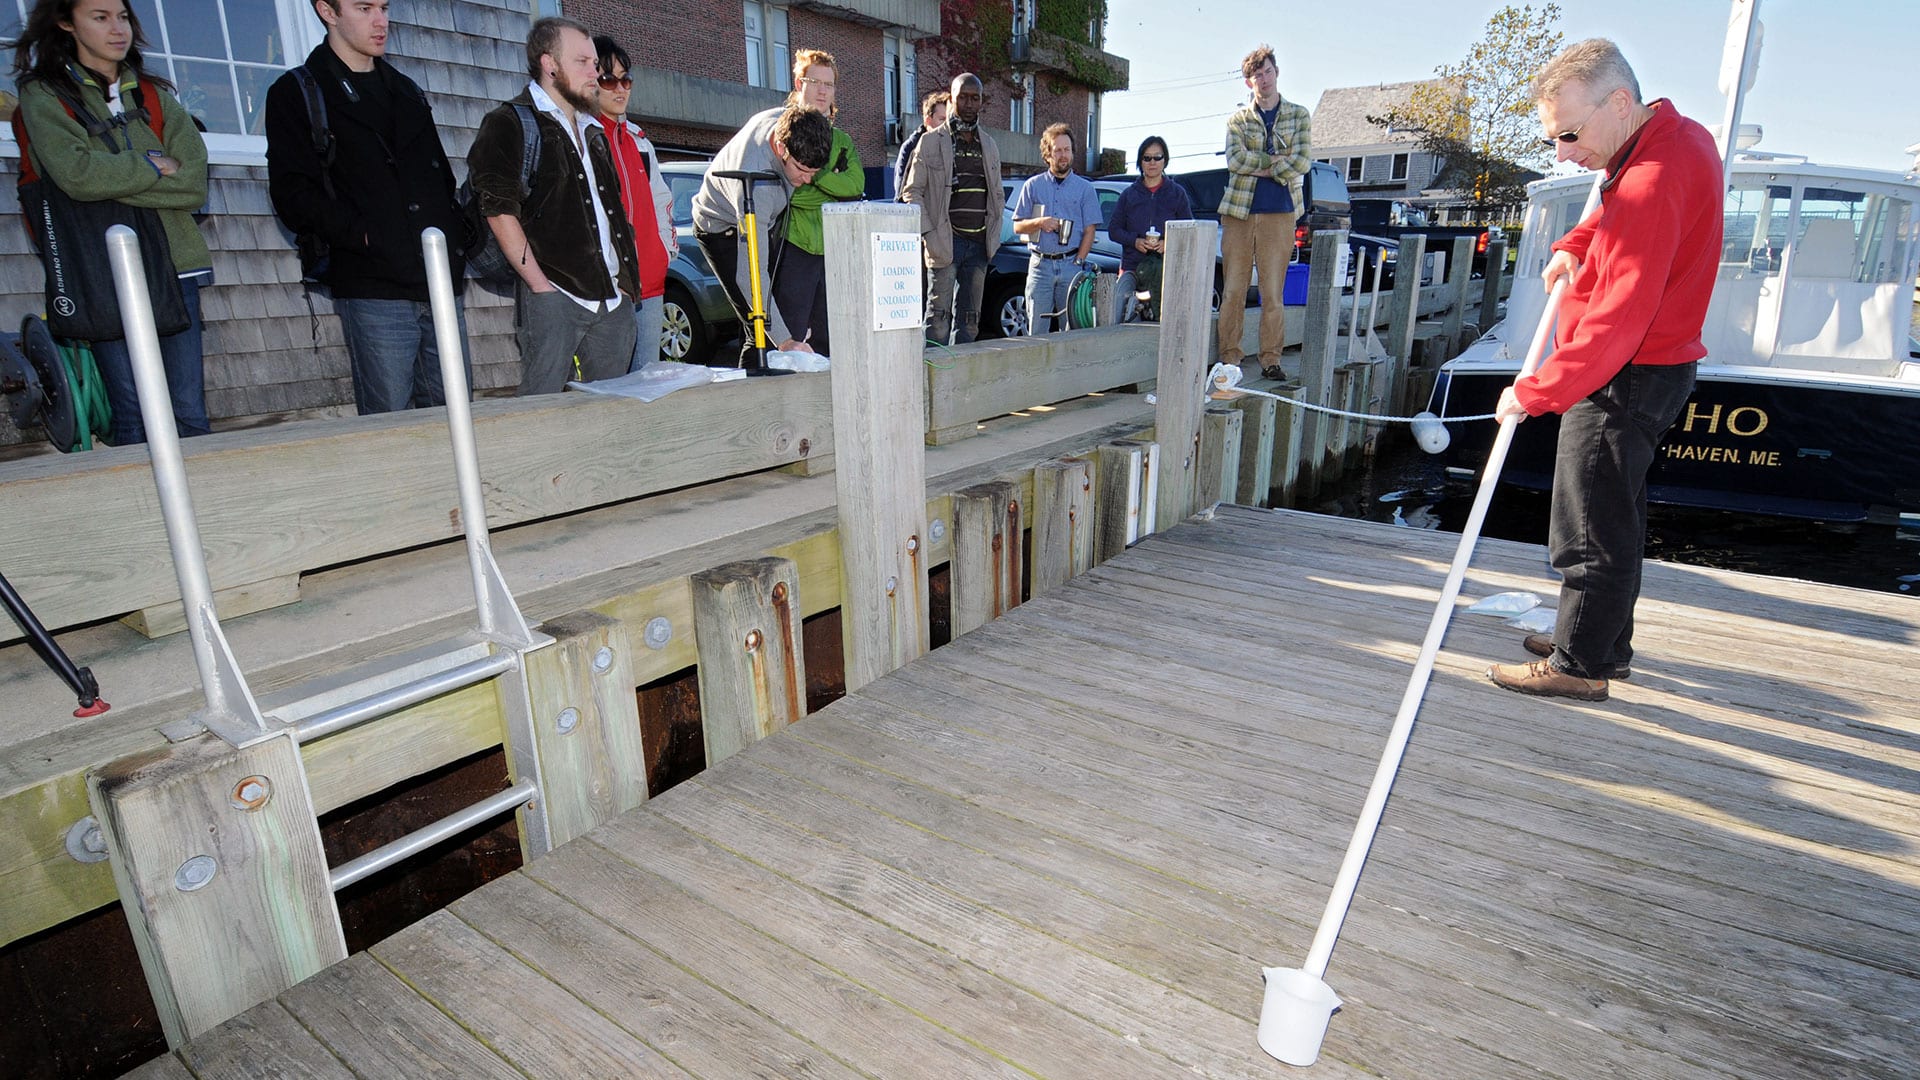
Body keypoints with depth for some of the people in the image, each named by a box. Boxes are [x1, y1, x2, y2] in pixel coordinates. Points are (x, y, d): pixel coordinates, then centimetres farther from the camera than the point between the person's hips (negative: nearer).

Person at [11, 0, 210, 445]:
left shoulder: (155, 94, 17)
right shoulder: (44, 95, 7)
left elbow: (195, 183, 2)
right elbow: (76, 174, -11)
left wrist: (113, 178, -6)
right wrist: (154, 166, 0)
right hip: (104, 270, -2)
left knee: (190, 414, -2)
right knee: (134, 415, -7)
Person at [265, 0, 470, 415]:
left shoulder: (407, 92, 23)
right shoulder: (296, 93, 6)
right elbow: (293, 196, -3)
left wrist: (458, 241, 8)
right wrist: (362, 235, -16)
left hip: (442, 286, 5)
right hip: (373, 290, -5)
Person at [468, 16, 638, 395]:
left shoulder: (594, 131, 24)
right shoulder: (510, 122, 1)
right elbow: (499, 209, -9)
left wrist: (626, 279, 13)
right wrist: (539, 284, -15)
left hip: (613, 300, 7)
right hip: (554, 297, -7)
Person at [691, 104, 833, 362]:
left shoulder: (785, 118, -24)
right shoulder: (755, 185, -44)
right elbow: (751, 273, -45)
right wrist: (785, 341, -50)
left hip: (760, 222, 8)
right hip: (722, 228, -8)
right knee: (762, 333, -17)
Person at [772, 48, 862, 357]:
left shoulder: (842, 140, 19)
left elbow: (856, 184, 0)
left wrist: (815, 175, -13)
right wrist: (834, 194, -10)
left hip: (833, 250, 6)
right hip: (795, 248, -6)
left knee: (825, 340, 11)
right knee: (789, 339, -9)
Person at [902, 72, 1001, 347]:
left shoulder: (989, 144, 17)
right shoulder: (930, 141, 2)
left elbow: (997, 195, 21)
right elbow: (913, 192, -1)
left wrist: (994, 236, 8)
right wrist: (928, 235, -11)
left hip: (979, 244, 5)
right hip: (945, 242, -5)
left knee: (969, 319, 7)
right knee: (939, 317, -9)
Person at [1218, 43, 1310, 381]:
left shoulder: (1299, 116, 12)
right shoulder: (1237, 119, 12)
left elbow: (1303, 162, -2)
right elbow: (1235, 160, -6)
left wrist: (1259, 168, -7)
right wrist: (1276, 160, -6)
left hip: (1279, 214, 0)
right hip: (1238, 212, 1)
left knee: (1273, 292, -3)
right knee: (1233, 289, -2)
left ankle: (1270, 358, 3)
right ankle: (1230, 355, 5)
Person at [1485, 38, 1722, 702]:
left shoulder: (1653, 182, -25)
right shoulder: (1678, 136, 7)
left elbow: (1614, 325, -29)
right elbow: (1615, 211, 28)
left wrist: (1534, 393, -24)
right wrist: (1574, 245, 8)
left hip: (1625, 380, -11)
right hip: (1646, 371, 11)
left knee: (1593, 533, -1)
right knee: (1615, 519, 19)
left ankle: (1578, 665, 10)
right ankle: (1607, 646, 32)